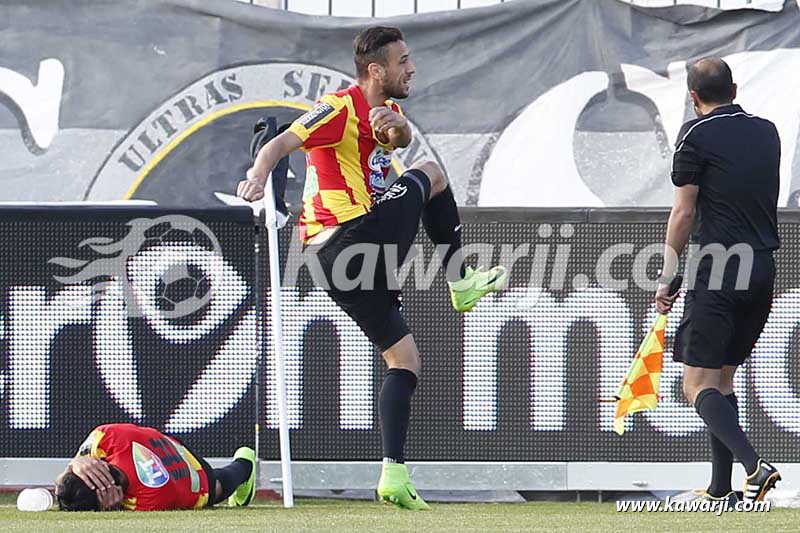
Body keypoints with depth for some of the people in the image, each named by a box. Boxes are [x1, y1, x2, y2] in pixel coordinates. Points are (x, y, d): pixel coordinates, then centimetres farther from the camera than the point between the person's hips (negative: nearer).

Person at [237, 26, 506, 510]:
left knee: (405, 358, 9)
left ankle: (394, 474, 2)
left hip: (338, 259, 9)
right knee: (432, 176, 7)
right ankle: (460, 282, 15)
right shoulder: (341, 109, -11)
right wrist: (259, 174, -41)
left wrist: (395, 124, -25)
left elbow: (402, 138, -2)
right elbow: (281, 144, -22)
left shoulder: (383, 110, 18)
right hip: (354, 239, -9)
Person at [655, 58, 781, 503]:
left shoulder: (697, 135, -7)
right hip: (764, 270, 7)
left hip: (717, 271, -7)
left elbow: (684, 212, -8)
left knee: (699, 386, -7)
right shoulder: (767, 132, 11)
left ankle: (755, 466, -27)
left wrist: (668, 276, -2)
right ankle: (720, 490, 14)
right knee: (723, 378, 17)